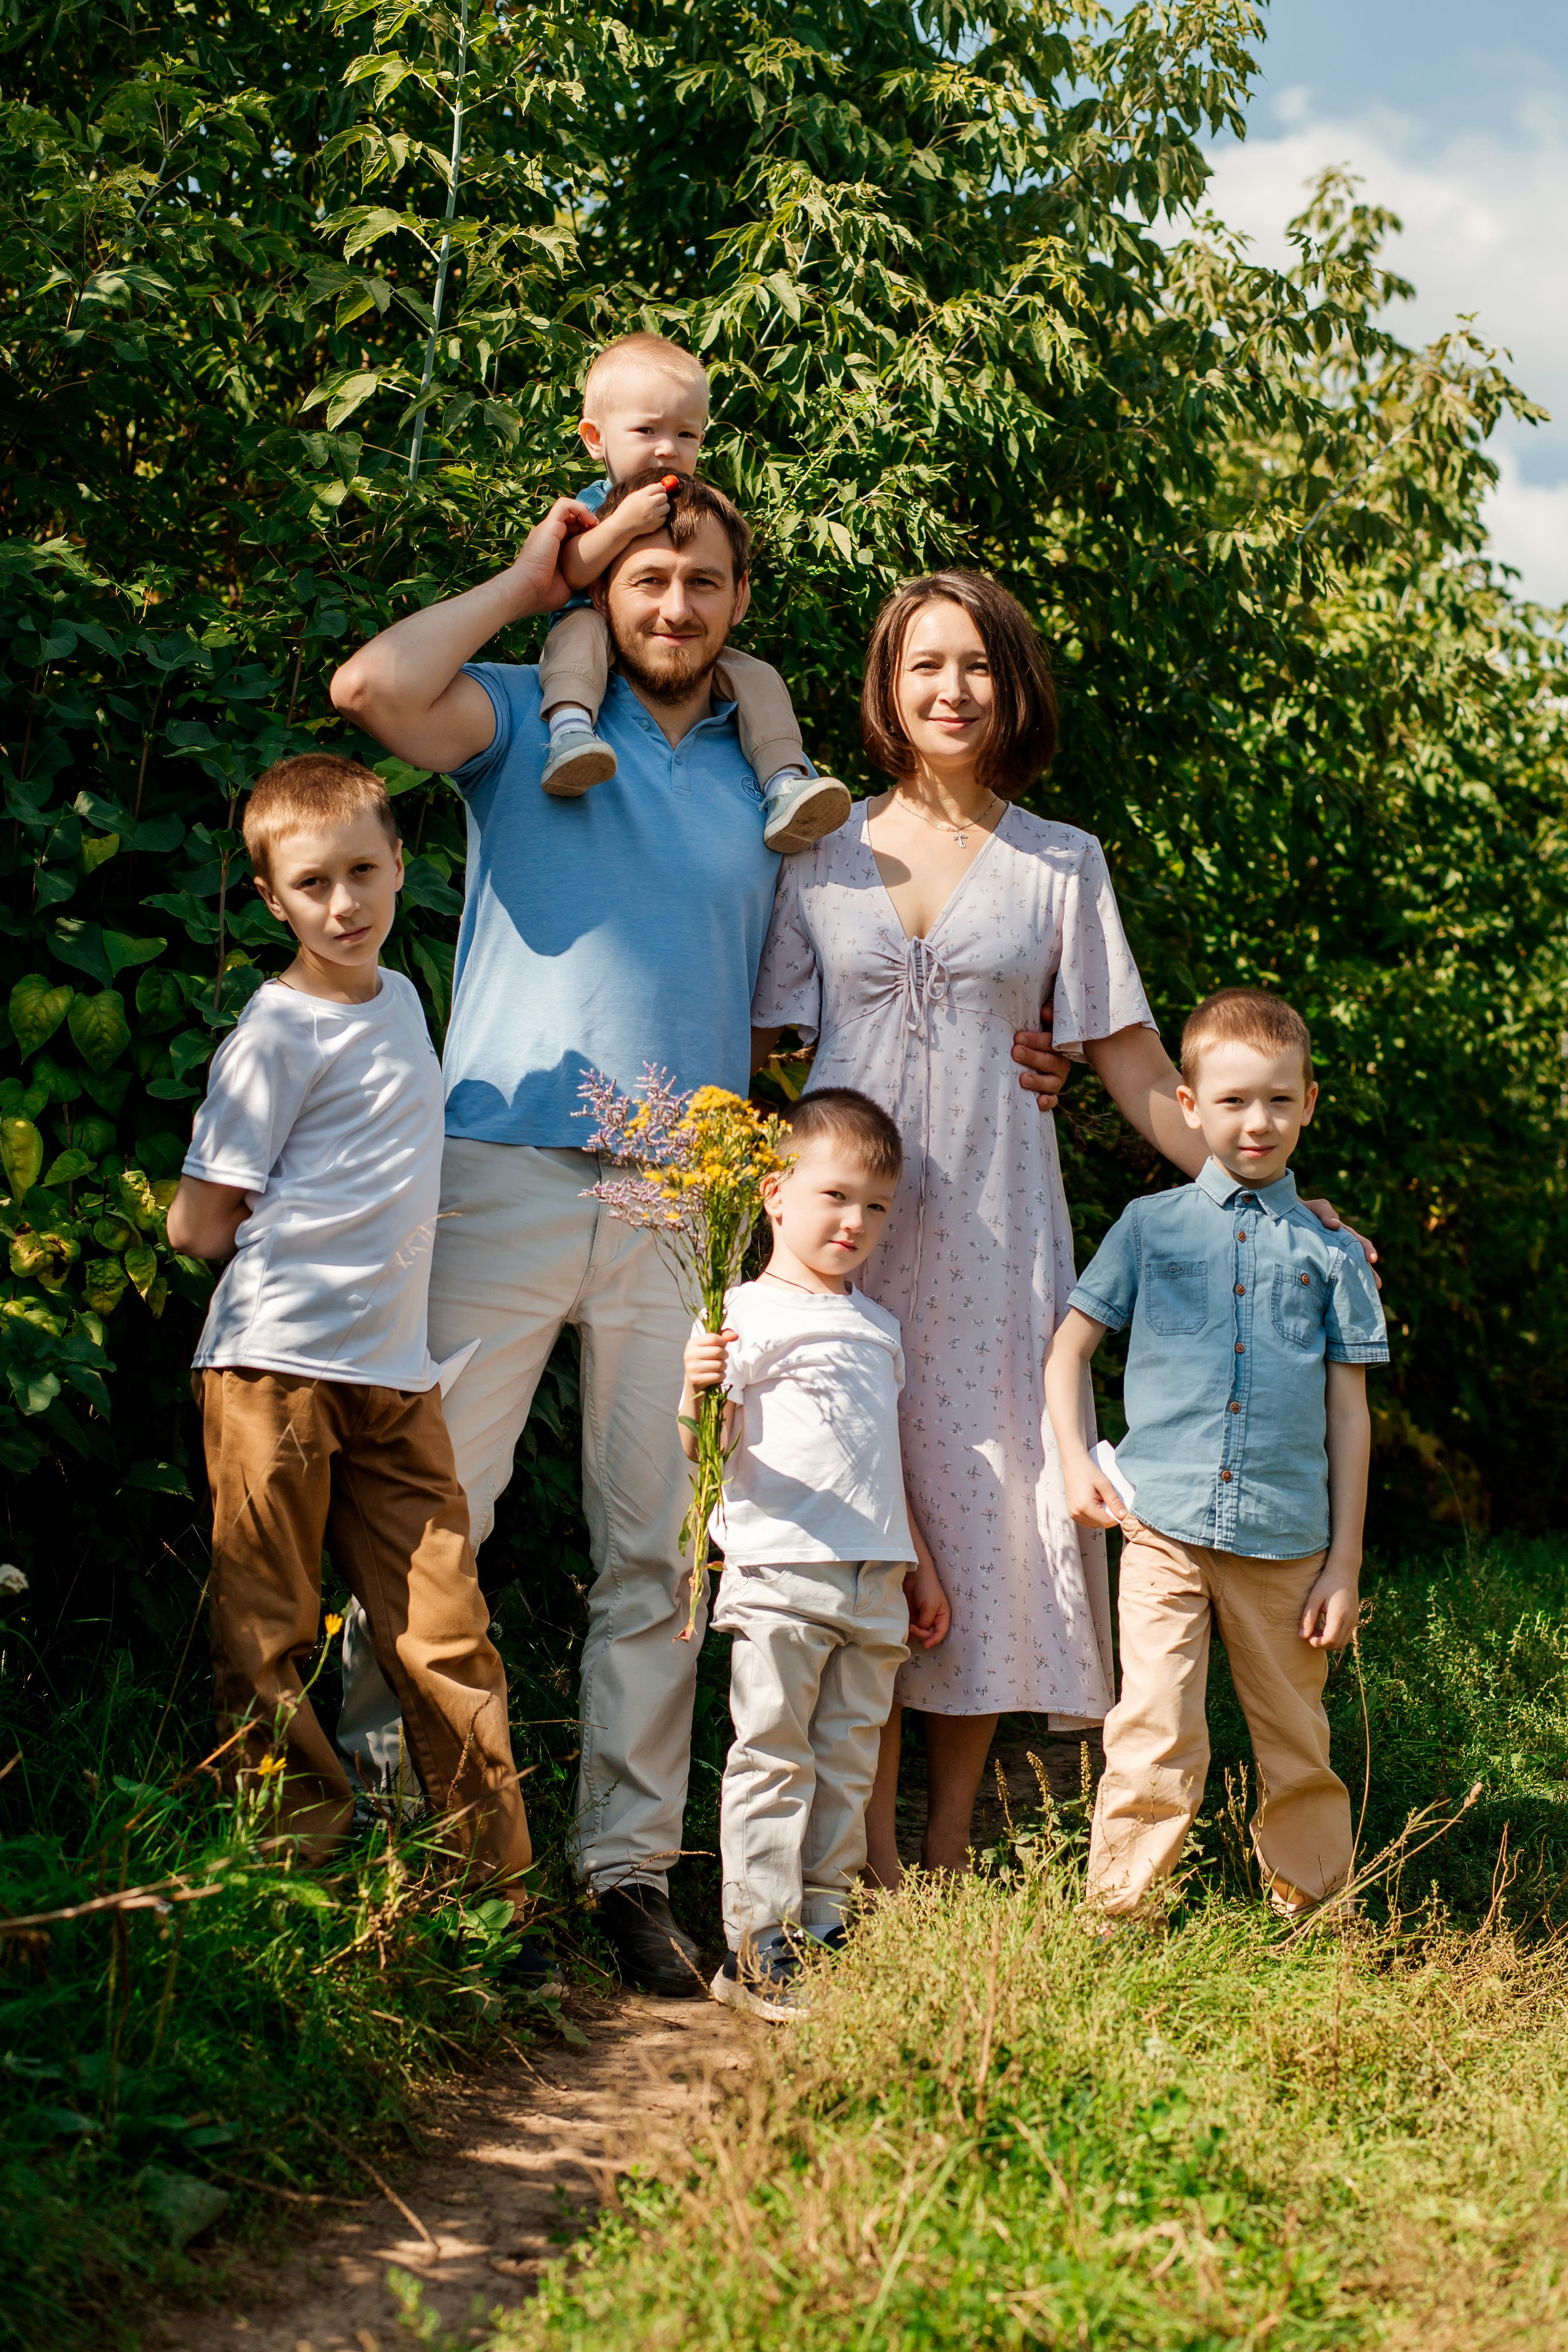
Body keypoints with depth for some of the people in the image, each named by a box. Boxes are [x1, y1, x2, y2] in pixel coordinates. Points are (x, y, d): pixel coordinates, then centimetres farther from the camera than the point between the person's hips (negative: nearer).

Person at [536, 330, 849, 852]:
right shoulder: (593, 504, -1)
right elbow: (569, 575, -20)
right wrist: (623, 524, -30)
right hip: (609, 653, -4)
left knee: (758, 677, -13)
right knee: (580, 628, -33)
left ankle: (785, 789, -24)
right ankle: (570, 730, -55)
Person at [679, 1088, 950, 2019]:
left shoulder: (879, 1326, 19)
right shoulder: (747, 1315, -4)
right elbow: (703, 1446, -11)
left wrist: (920, 1566, 26)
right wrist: (695, 1391, -32)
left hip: (875, 1583, 7)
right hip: (779, 1572, -7)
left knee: (848, 1765, 9)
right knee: (773, 1758, -5)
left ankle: (823, 1925, 17)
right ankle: (758, 1944, 1)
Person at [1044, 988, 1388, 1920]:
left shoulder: (1330, 1251, 8)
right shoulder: (1151, 1227, 7)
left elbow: (1349, 1409, 8)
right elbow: (1069, 1349, 13)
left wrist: (1345, 1562, 5)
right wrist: (1078, 1465, -1)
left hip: (1288, 1539, 1)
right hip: (1166, 1525, -1)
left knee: (1299, 1744, 11)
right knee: (1154, 1738, -9)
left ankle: (1313, 1910, 28)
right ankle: (1117, 1916, 2)